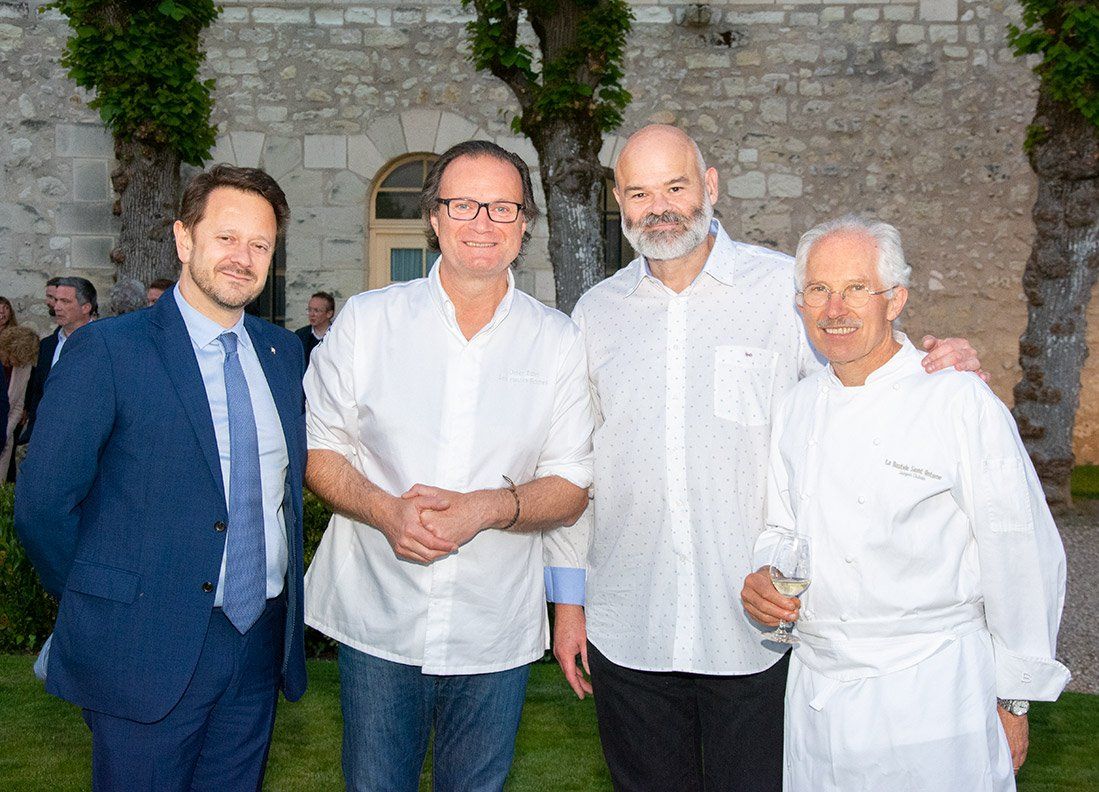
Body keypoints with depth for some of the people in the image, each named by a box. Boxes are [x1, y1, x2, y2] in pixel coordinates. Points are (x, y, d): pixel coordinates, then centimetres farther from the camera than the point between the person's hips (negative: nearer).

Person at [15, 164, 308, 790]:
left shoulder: (284, 352, 8)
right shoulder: (106, 350, -10)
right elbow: (43, 502, -8)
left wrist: (284, 595, 9)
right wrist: (102, 607, 1)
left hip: (263, 644, 5)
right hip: (148, 647, -5)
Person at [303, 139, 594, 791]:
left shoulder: (558, 341, -1)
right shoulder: (366, 321, -1)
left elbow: (572, 488, -1)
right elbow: (318, 450, 2)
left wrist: (487, 508, -20)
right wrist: (386, 510, -17)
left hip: (495, 634, 1)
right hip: (377, 622, 0)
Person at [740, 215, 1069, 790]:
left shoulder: (962, 403, -12)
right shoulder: (797, 409, 6)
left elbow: (1022, 563, -8)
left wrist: (1012, 699, -4)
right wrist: (762, 579, -4)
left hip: (931, 695, -5)